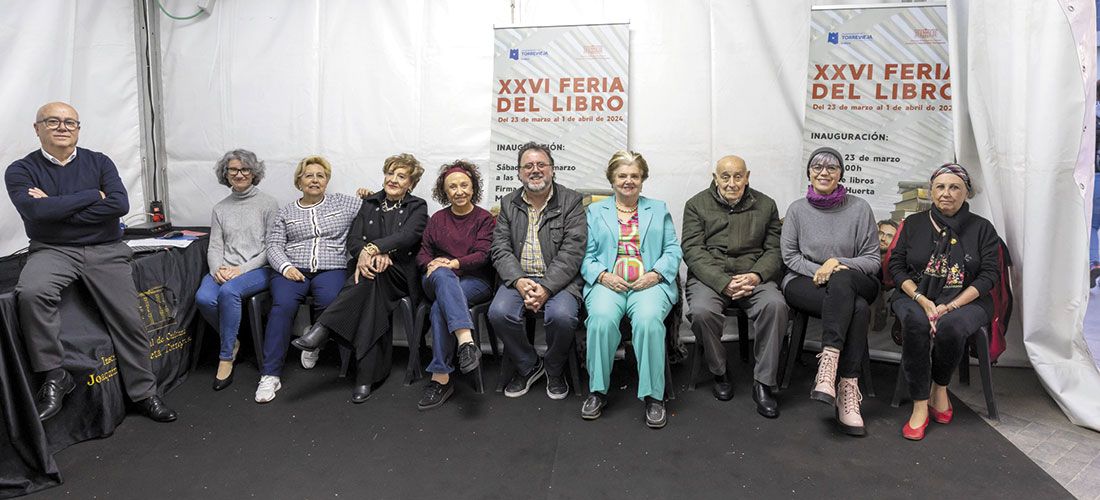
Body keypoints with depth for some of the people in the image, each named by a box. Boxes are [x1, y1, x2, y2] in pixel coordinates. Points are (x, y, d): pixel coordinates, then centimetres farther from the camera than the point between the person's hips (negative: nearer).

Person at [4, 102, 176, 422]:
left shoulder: (99, 162, 6)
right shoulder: (21, 170, 3)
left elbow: (120, 204, -10)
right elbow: (35, 210, -16)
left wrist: (57, 209, -11)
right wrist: (93, 195, -10)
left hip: (106, 251, 1)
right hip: (52, 250, -1)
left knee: (129, 321, -5)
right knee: (31, 293, -33)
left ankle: (144, 393, 10)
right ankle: (54, 376, -18)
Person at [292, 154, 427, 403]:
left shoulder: (417, 207, 7)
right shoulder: (370, 204, 18)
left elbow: (408, 236, -15)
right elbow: (353, 240, 6)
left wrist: (373, 248, -29)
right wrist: (366, 253, -19)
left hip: (401, 276, -3)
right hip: (375, 280, 3)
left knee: (372, 275, -36)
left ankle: (322, 329, -42)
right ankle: (367, 377, -38)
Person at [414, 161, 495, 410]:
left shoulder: (484, 218, 8)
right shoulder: (437, 219, 19)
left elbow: (482, 255, -5)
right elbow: (423, 253, 15)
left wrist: (454, 263, -19)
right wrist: (432, 263, -9)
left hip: (475, 281, -2)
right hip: (437, 281, 2)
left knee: (441, 307, -35)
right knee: (443, 275, -38)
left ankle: (440, 378, -35)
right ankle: (466, 341, -55)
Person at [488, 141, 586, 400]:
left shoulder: (571, 201, 2)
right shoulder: (508, 204, 12)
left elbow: (571, 252, -8)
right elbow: (501, 249, 4)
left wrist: (546, 287, -20)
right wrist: (519, 281, -15)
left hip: (558, 279, -2)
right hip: (518, 278, 3)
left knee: (562, 316, -31)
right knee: (499, 312, -25)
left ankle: (555, 370, 2)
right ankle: (528, 366, 3)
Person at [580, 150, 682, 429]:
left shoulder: (659, 209, 21)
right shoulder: (595, 211, 20)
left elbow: (673, 250, 12)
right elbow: (586, 254, 11)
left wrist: (655, 274, -7)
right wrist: (603, 276, -9)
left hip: (649, 283, 0)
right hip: (607, 283, 0)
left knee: (648, 319, -33)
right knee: (601, 318, -32)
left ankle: (653, 396, -23)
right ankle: (597, 391, -16)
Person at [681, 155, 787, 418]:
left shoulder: (765, 205, 14)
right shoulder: (697, 204, 8)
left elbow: (773, 250, 9)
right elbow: (693, 251, -3)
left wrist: (755, 276, -13)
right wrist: (723, 283, -17)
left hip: (753, 275, 1)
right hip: (709, 275, -1)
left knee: (776, 305, -30)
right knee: (701, 311, -32)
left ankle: (763, 382, -17)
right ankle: (719, 373, -5)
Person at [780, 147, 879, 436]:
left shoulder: (859, 209, 7)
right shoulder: (797, 209, 9)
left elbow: (873, 260, 4)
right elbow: (789, 255, 7)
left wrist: (837, 263, -14)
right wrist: (819, 270, -11)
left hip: (853, 283, 1)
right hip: (804, 283, 0)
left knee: (841, 280, -39)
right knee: (857, 309, -33)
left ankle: (827, 364, -45)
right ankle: (848, 390, -37)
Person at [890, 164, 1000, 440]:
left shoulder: (982, 228, 6)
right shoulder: (914, 223, 10)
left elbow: (990, 274, -2)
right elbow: (896, 265, 5)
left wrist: (951, 306, -16)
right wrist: (922, 300, -13)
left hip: (966, 300, -1)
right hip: (916, 295, 1)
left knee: (950, 326, -35)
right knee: (915, 323, -34)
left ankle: (939, 388, -6)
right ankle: (920, 405, -26)